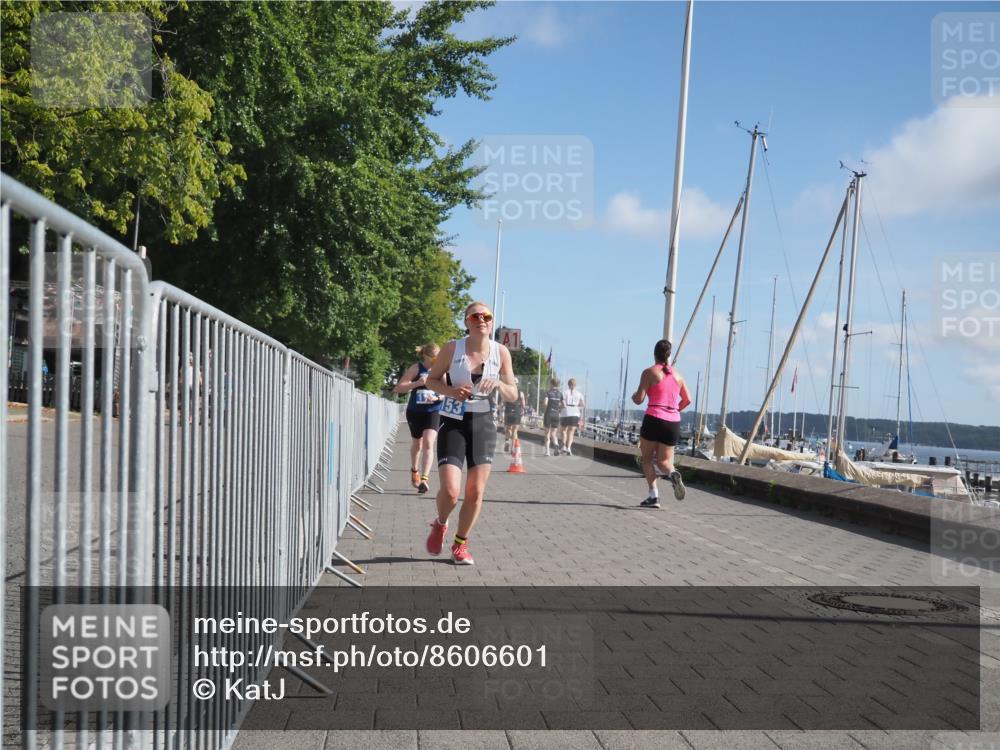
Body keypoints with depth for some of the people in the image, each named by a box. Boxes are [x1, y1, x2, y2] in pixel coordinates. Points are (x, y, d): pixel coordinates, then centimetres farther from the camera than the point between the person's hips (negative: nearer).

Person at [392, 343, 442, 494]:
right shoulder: (416, 368, -8)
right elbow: (398, 388, -13)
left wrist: (437, 398, -13)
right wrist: (416, 383, -26)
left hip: (433, 412, 0)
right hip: (415, 412, 0)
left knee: (428, 442, -17)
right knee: (417, 443, 17)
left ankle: (424, 478, -19)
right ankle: (414, 470, 44)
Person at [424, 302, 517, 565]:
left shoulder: (501, 352, -2)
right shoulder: (452, 348, -8)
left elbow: (513, 395, 4)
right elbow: (431, 379, 4)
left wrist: (498, 384, -18)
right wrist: (451, 390, -16)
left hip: (483, 424, 3)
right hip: (452, 423, -2)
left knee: (475, 492, 3)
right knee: (450, 490, -13)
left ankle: (460, 544, 24)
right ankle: (440, 525, 21)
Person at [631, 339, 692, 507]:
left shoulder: (649, 372, -2)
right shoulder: (677, 375, 13)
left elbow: (639, 399, -7)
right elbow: (687, 399, 15)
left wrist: (633, 396, 16)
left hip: (654, 419, -4)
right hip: (673, 423, 4)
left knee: (647, 458, 11)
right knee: (664, 461, 12)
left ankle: (653, 495, -4)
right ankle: (672, 473, -23)